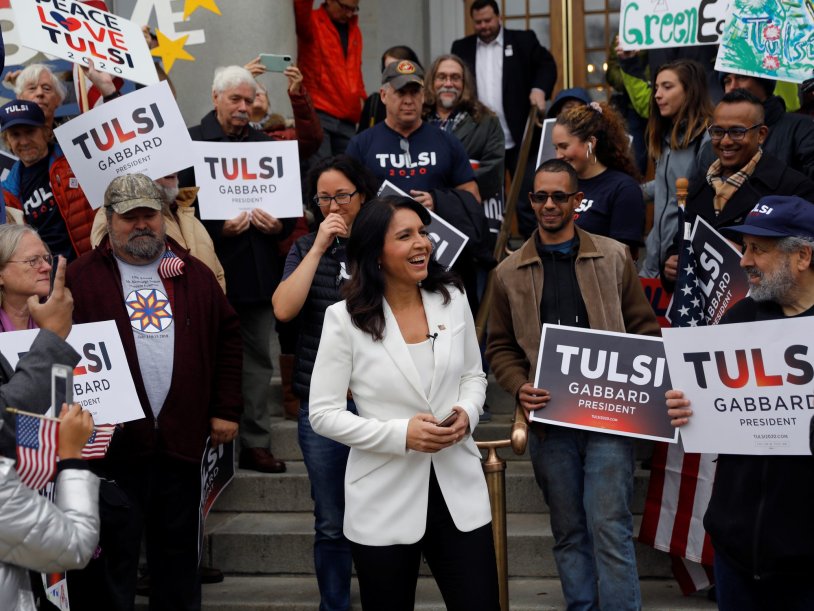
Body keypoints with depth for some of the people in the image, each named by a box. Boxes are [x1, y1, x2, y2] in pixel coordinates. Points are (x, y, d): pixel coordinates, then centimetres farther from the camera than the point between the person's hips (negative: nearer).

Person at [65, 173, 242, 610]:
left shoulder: (194, 275, 10)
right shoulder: (82, 277, -2)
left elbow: (228, 337, 13)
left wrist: (226, 409, 8)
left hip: (182, 440, 4)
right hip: (113, 443, -3)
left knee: (178, 554, 16)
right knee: (112, 556, 4)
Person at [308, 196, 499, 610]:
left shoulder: (452, 300, 3)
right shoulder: (345, 318, -10)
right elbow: (323, 413, -8)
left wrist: (467, 413, -9)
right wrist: (401, 435, -19)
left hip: (459, 489, 3)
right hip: (385, 499, -3)